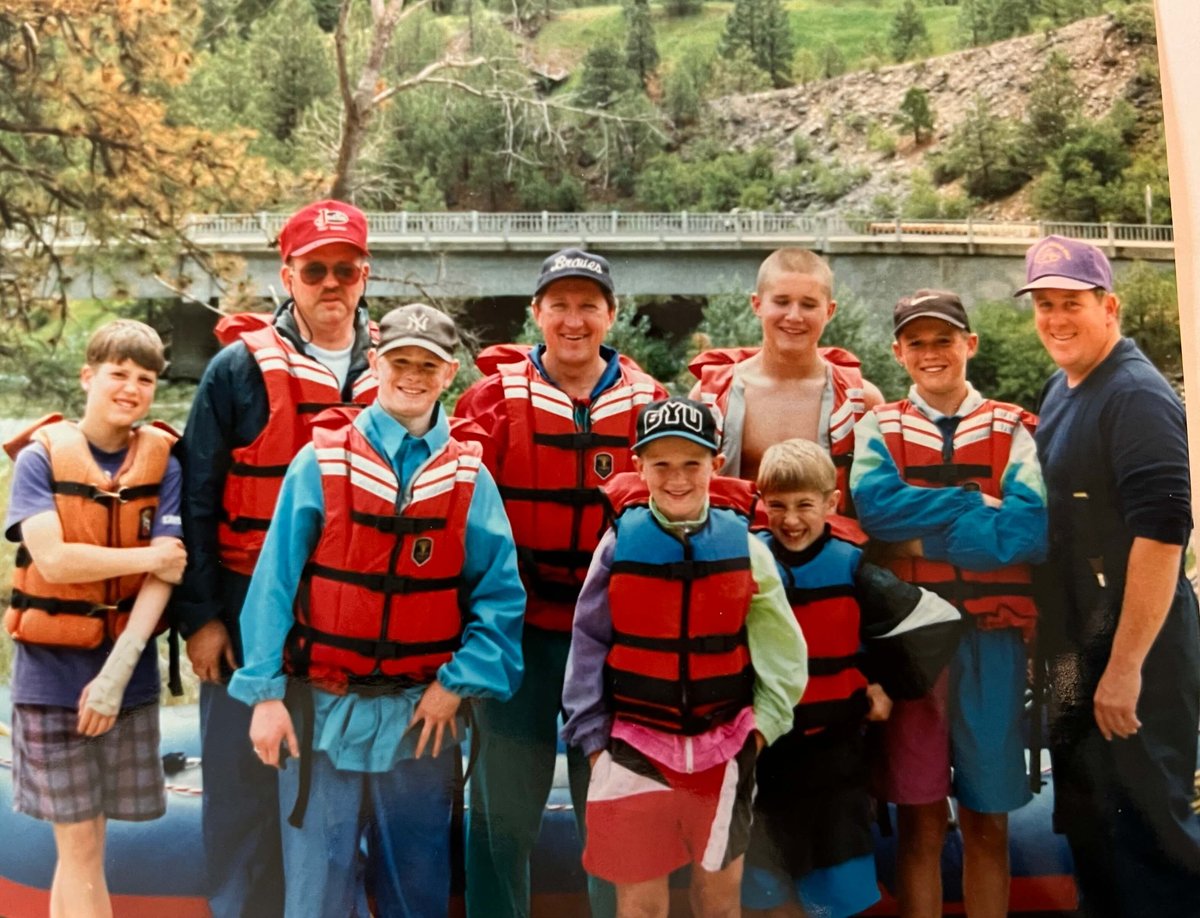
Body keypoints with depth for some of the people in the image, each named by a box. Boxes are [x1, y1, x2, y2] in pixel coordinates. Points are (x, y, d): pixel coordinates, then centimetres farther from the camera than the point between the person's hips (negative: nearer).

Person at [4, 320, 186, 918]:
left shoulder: (163, 462, -2)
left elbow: (162, 577, -9)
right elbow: (53, 560, -16)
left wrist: (116, 673, -17)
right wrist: (150, 556, -10)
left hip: (129, 667, 2)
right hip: (51, 669, -1)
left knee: (79, 845, 12)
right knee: (80, 845, 5)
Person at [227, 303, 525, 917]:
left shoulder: (469, 479, 1)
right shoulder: (321, 462, -3)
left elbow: (501, 595, 0)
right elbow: (273, 582, -3)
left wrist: (457, 684, -8)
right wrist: (265, 693, -6)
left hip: (423, 711, 1)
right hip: (323, 709, -1)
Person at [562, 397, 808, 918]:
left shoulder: (742, 544, -4)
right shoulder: (620, 542, -7)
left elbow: (780, 644, 2)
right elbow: (588, 644, -2)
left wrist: (765, 719, -4)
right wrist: (591, 736, -2)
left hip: (723, 747, 1)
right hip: (634, 745, -1)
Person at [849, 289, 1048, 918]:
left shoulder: (1012, 430, 7)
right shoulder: (879, 429, 7)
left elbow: (1032, 527, -10)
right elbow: (874, 504, -13)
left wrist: (920, 535, -12)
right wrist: (977, 503, -11)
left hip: (992, 637, 1)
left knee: (988, 821, 10)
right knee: (919, 818, 8)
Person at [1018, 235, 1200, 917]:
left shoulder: (1136, 394, -17)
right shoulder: (1061, 392, 10)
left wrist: (1125, 666, -25)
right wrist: (1064, 652, 14)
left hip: (1133, 655, -9)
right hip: (1078, 650, 9)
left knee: (1144, 822, 1)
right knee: (1085, 817, 19)